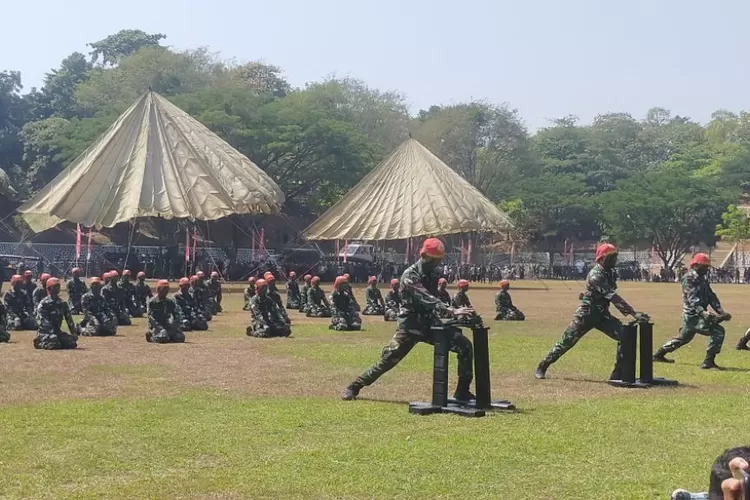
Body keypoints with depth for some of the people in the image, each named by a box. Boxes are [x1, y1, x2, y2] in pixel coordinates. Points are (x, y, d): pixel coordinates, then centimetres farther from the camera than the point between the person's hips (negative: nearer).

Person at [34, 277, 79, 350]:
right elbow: (42, 321, -16)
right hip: (45, 332, -6)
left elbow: (69, 319, 10)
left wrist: (74, 333, -1)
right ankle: (40, 342, -1)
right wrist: (52, 333, -28)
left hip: (57, 331, 6)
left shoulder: (63, 303, 12)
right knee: (55, 344, -31)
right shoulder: (43, 303, -7)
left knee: (72, 343, -13)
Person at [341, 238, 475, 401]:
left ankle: (462, 391, 4)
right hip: (410, 325, -6)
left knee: (465, 346, -5)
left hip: (431, 323, 6)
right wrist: (451, 310, -43)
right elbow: (426, 299, -32)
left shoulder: (433, 274, 6)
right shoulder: (410, 275, -18)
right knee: (388, 358, -10)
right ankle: (354, 387, 9)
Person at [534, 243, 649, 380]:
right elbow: (613, 297, -30)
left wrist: (627, 311, -2)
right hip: (586, 314, -7)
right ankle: (542, 368, 14)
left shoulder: (611, 272, 4)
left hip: (602, 314, 7)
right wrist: (634, 313, -33)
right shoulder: (596, 275, -23)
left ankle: (618, 373, -1)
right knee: (566, 342, -3)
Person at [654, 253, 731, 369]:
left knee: (683, 337, 25)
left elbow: (711, 296, 9)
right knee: (717, 331, -19)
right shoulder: (689, 278, -13)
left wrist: (721, 311, -4)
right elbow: (692, 298, -25)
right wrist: (702, 312, -39)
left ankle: (658, 355, 37)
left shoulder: (703, 278, 14)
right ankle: (708, 362, -18)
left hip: (699, 314, 10)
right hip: (693, 315, -10)